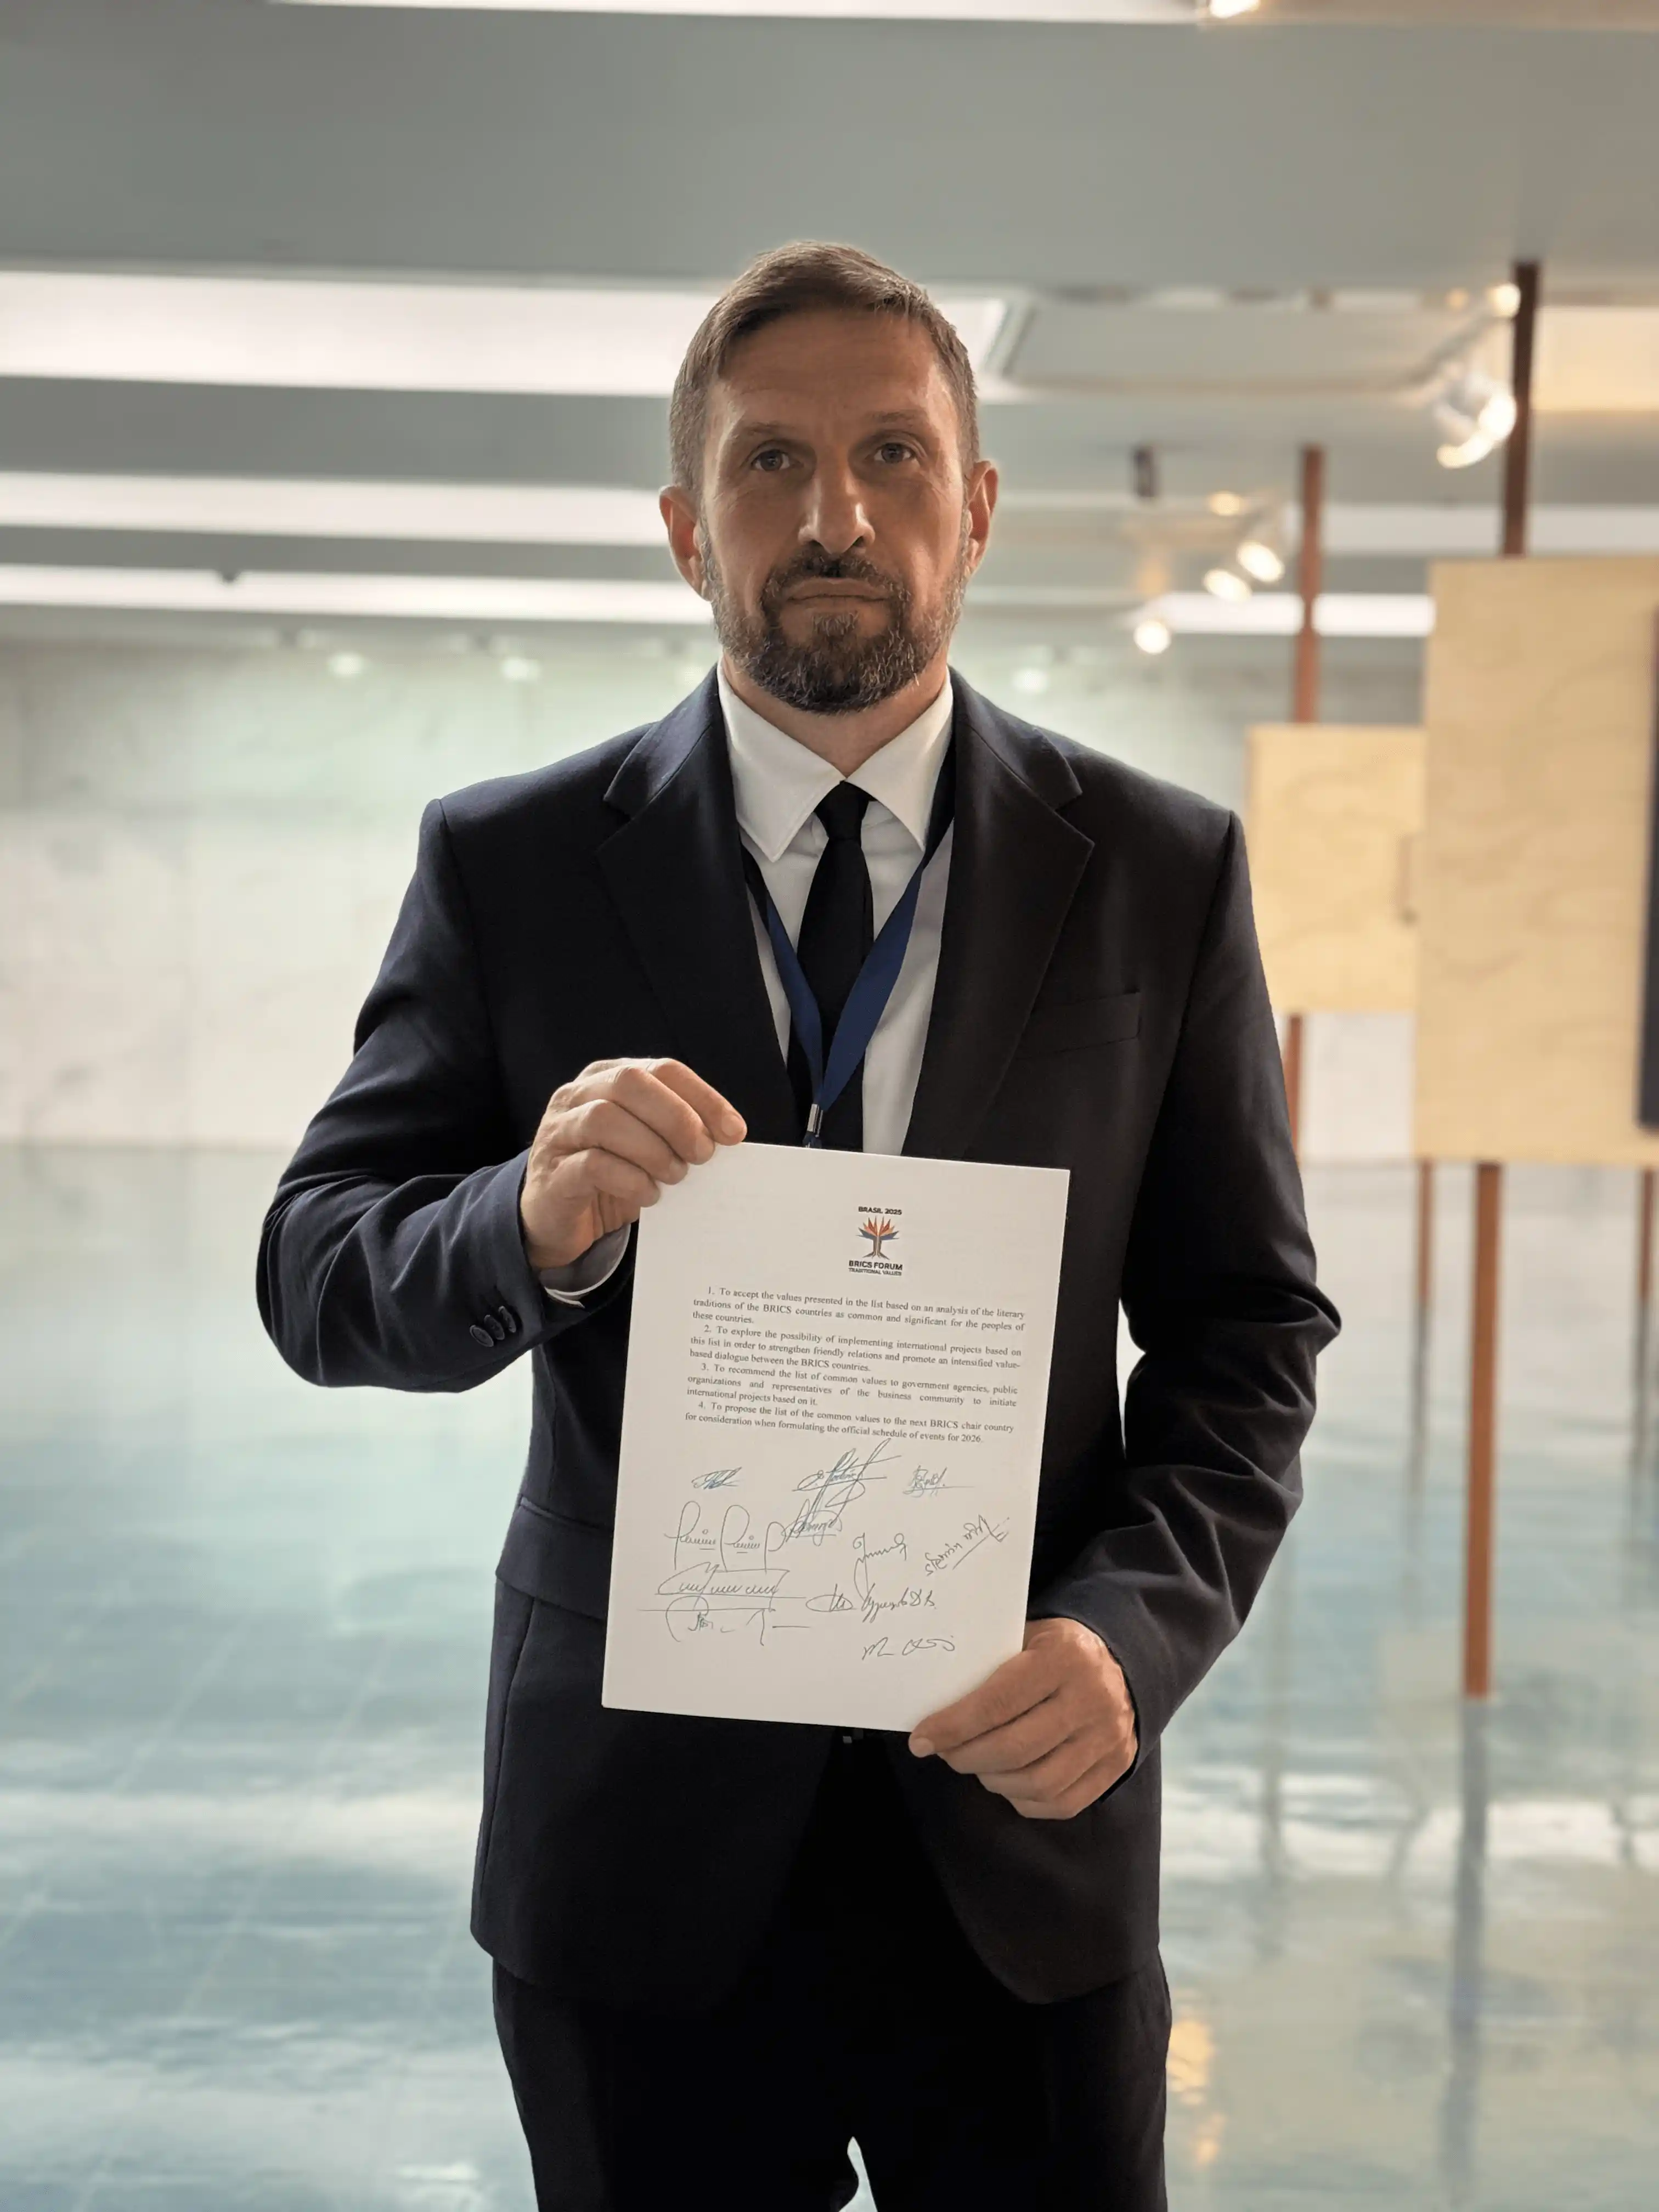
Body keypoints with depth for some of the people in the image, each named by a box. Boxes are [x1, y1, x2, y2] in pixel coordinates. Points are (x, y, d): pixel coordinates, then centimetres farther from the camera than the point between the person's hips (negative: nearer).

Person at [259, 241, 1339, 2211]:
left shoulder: (1158, 872, 0)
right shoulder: (511, 866, -1)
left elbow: (1247, 1324, 1)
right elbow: (318, 1270, -2)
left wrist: (1134, 1630, -16)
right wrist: (535, 1223, -24)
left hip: (1019, 1837, 1)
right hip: (640, 1841, 0)